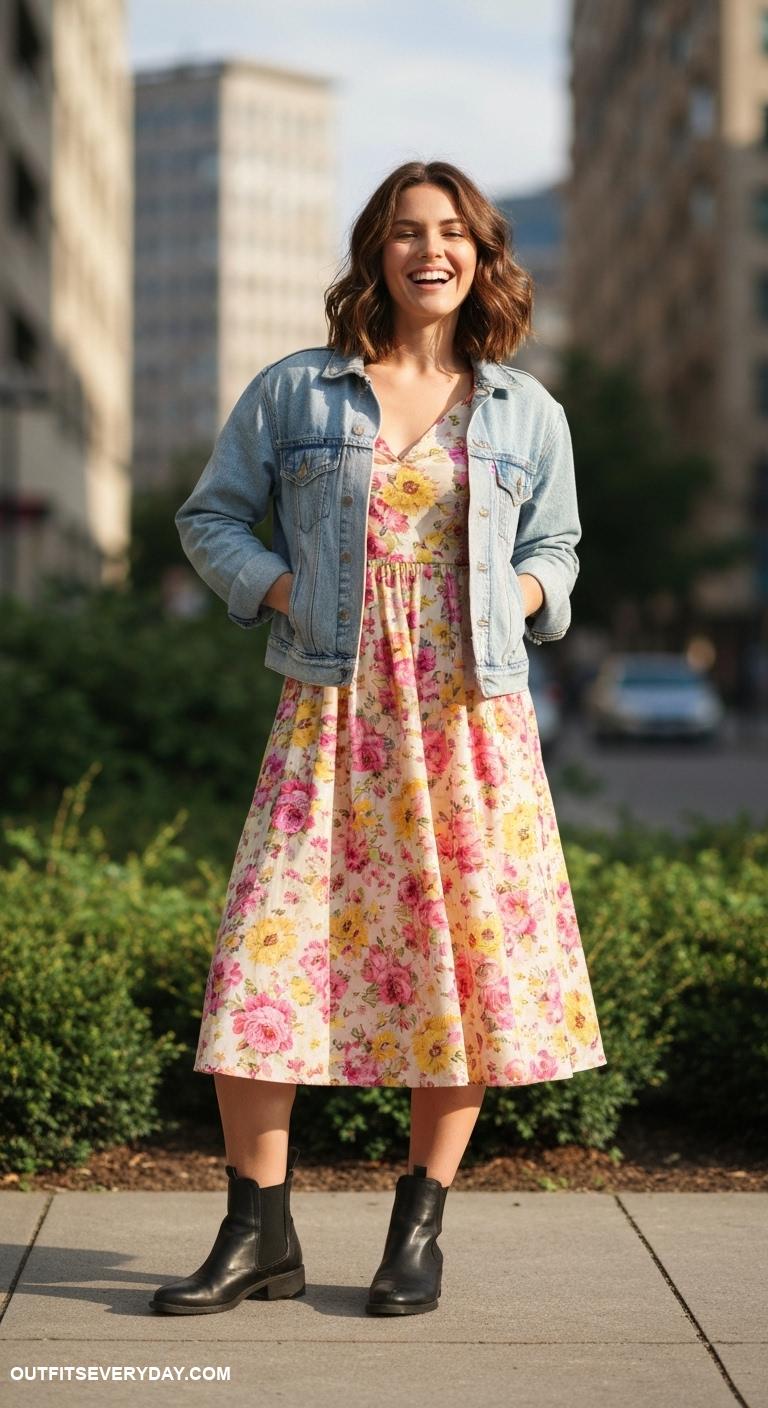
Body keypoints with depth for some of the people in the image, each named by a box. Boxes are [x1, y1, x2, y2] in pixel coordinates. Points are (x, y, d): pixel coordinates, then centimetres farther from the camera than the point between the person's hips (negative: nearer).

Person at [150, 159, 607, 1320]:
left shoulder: (527, 413, 10)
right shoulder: (293, 392, 6)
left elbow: (554, 548, 21)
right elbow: (212, 516, 13)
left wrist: (526, 594, -1)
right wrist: (279, 590, -4)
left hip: (472, 715, 1)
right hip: (330, 713, -1)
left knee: (472, 959, 0)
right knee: (269, 952, -6)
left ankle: (420, 1227, 16)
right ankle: (261, 1234, 7)